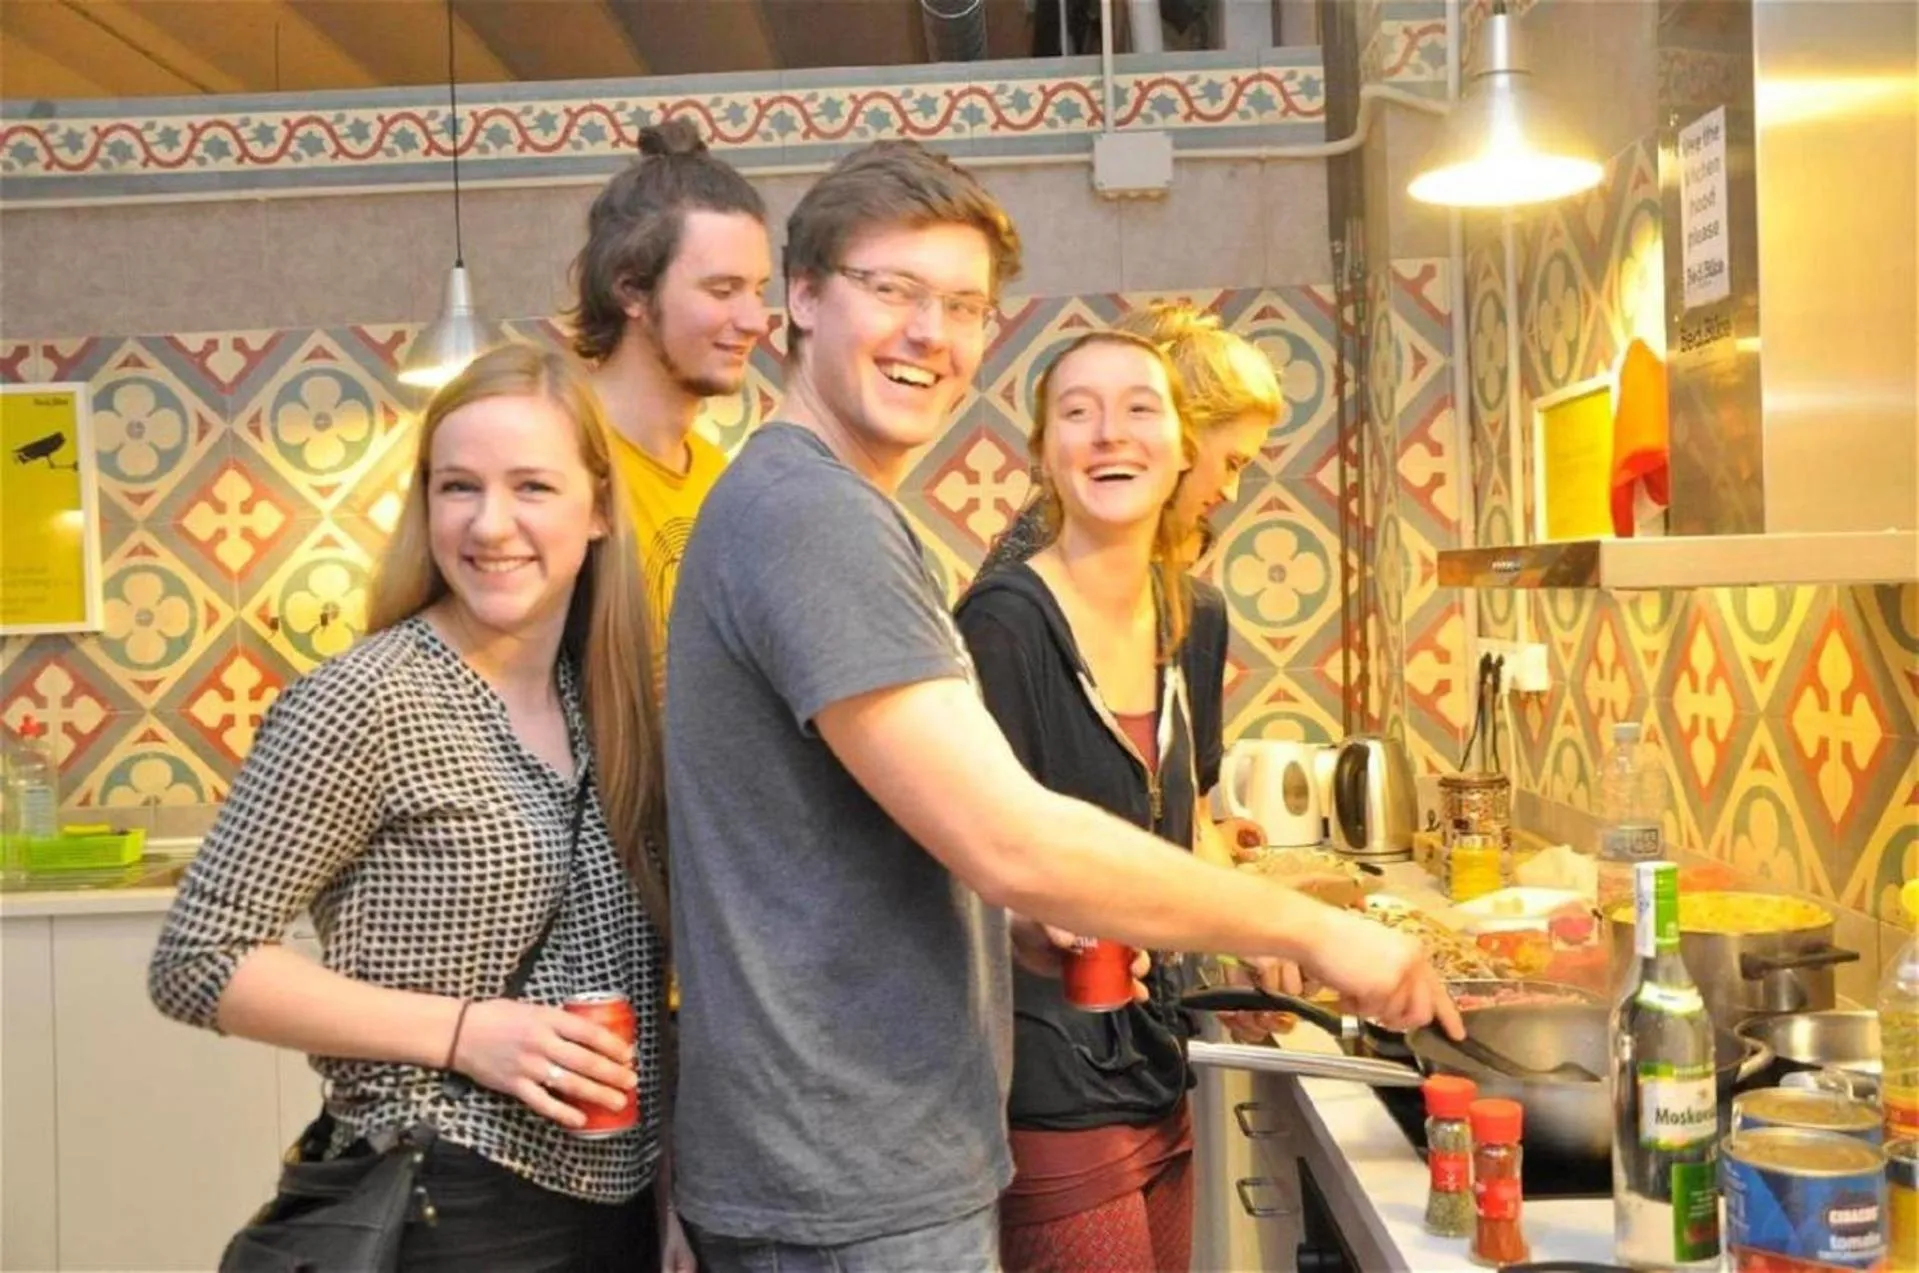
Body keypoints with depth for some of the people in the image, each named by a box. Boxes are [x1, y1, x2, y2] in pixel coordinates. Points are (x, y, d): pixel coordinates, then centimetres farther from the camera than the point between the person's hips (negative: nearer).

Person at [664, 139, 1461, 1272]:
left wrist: (1026, 926, 5)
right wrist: (1317, 931, -14)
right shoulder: (809, 513, -19)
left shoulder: (835, 514, 14)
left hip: (883, 1163, 10)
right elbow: (1015, 842, -25)